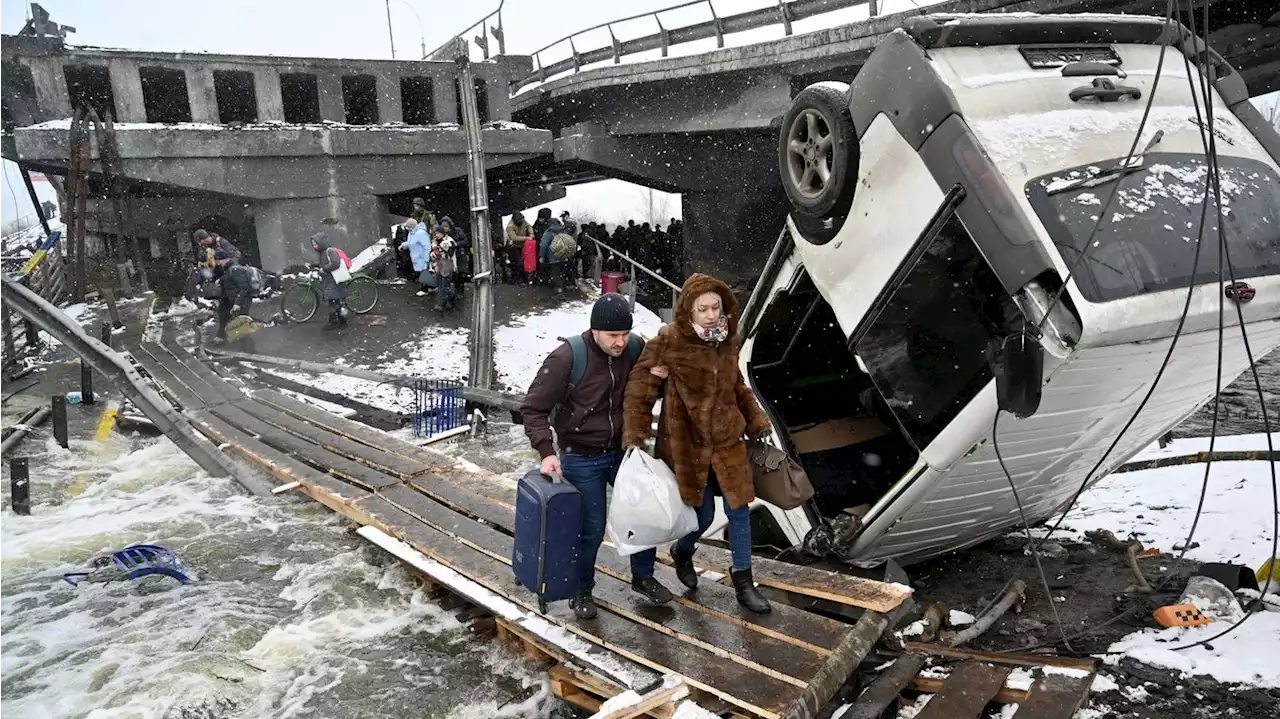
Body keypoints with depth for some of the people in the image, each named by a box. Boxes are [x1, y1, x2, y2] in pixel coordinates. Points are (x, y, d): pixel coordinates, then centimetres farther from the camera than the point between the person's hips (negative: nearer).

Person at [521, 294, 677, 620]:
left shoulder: (635, 348, -9)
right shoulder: (566, 358, -23)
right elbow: (533, 408, -17)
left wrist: (656, 376, -14)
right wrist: (547, 451, -29)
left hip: (622, 451, 5)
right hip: (581, 459, -5)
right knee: (591, 528, 4)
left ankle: (643, 577, 36)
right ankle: (581, 591, 28)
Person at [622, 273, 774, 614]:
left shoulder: (728, 340, -1)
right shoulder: (669, 341, -18)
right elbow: (641, 385, -14)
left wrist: (756, 420, 16)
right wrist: (635, 435, -17)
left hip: (727, 441, 4)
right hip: (687, 443, -4)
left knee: (739, 510, 8)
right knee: (703, 515, 7)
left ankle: (743, 581, 26)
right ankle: (683, 553, 42)